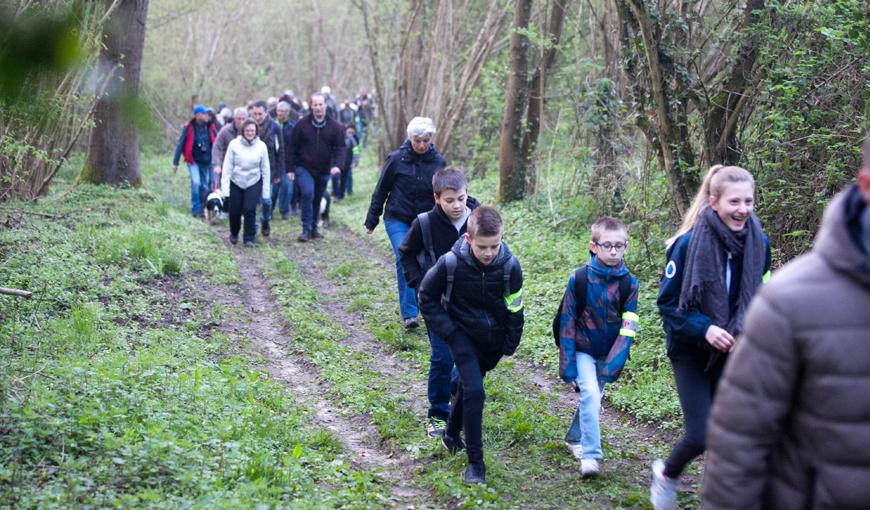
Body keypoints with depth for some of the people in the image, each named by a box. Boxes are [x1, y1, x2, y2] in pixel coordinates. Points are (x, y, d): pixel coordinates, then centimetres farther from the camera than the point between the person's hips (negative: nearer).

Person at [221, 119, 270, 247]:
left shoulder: (261, 146, -5)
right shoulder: (234, 144, -9)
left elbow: (265, 170, 0)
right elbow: (227, 167, -7)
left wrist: (266, 192, 0)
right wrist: (225, 187, -11)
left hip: (254, 183, 0)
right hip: (236, 183, 0)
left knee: (249, 210, -14)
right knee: (235, 211, 6)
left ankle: (249, 238, 2)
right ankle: (234, 234, 34)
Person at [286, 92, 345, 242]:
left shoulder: (335, 127, -1)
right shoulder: (302, 124, -4)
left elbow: (340, 147, -4)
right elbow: (293, 148, -1)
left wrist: (337, 165, -21)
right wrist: (290, 168, -5)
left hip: (323, 171, 3)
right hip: (304, 168, -3)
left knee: (317, 199, 14)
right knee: (307, 193, -21)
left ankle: (314, 228, 30)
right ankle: (306, 229, -13)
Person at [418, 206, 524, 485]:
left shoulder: (510, 266, -17)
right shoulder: (451, 263, -23)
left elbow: (515, 309, -2)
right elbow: (426, 297, -7)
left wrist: (510, 345, 2)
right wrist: (448, 331, -11)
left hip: (493, 339, 3)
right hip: (463, 334, -3)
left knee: (468, 384, 20)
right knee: (474, 391, -15)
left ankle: (452, 433, 46)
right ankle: (475, 461, -5)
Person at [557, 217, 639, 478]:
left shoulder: (629, 283, -11)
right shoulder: (579, 279, -15)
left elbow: (627, 330, -13)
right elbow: (567, 323, -10)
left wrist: (611, 366, -22)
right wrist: (567, 367, -11)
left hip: (608, 354, 3)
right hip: (583, 351, -3)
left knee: (593, 396, 11)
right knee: (590, 394, -20)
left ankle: (575, 438, 37)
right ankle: (590, 455, -17)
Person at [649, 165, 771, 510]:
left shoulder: (758, 243, -5)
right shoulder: (689, 244, -18)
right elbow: (667, 303, -11)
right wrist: (703, 328, -25)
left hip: (732, 352, 4)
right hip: (691, 352, -4)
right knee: (700, 436, -7)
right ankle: (667, 473, 25)